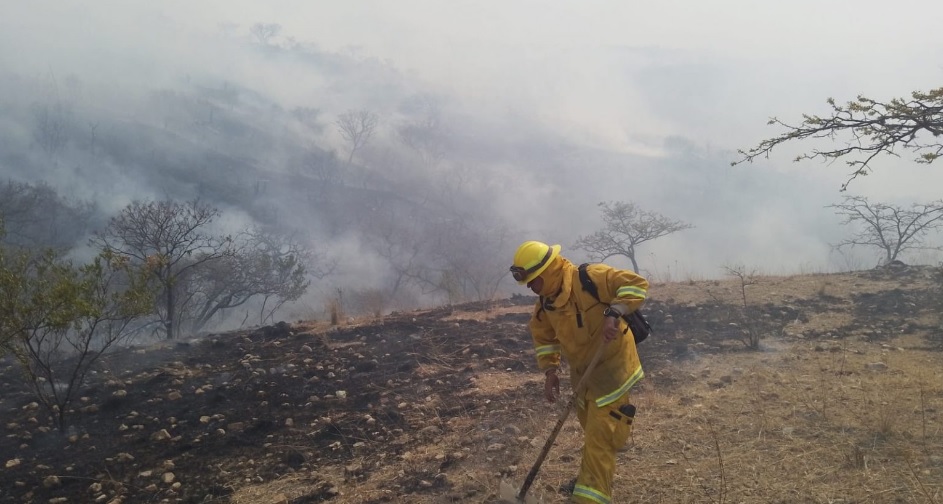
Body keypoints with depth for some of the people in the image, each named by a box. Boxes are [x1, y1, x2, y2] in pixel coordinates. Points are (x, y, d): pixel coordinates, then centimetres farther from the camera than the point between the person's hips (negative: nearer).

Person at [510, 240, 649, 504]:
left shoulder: (590, 277, -25)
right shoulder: (545, 302, -1)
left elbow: (637, 284, -26)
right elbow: (543, 336, 11)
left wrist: (613, 314, -37)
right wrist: (550, 372, 1)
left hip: (611, 366, -8)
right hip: (582, 371, 8)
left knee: (599, 437, -9)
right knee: (592, 429, 25)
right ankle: (591, 479, 47)